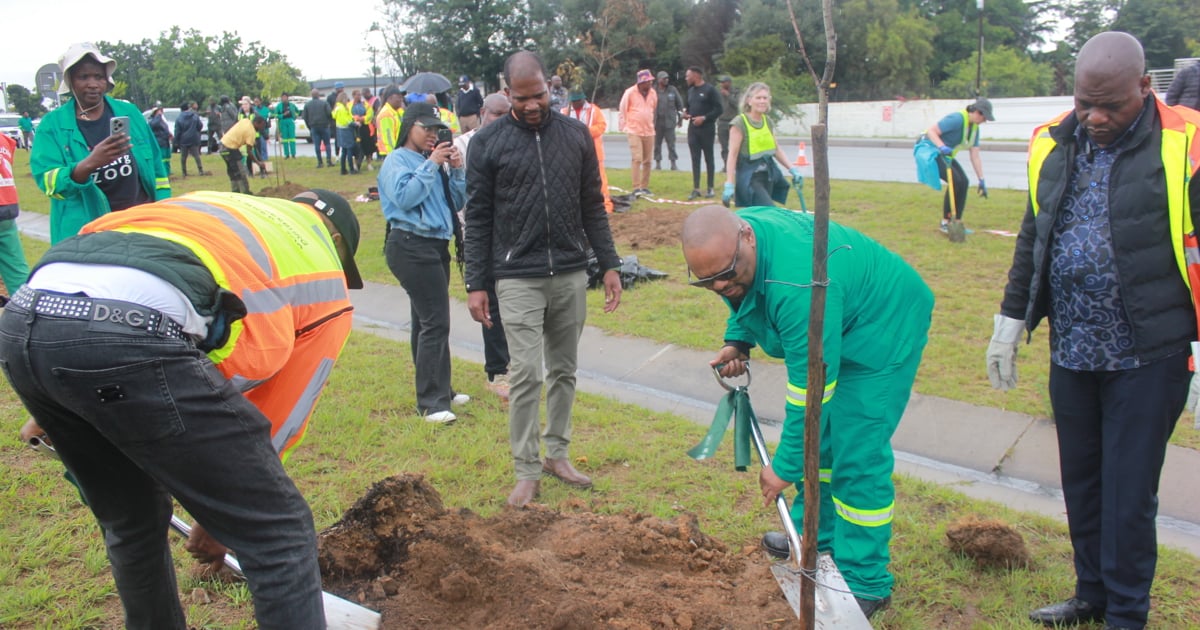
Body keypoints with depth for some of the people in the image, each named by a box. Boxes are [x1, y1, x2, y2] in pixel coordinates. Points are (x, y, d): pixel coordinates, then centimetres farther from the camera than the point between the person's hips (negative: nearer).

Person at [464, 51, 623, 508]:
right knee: (525, 375, -5)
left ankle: (557, 453, 27)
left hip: (571, 276, 3)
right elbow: (478, 218, 0)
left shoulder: (576, 135, 6)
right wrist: (475, 284, -3)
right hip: (518, 279, -3)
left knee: (564, 371, 12)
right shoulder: (488, 142, -2)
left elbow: (593, 207, 10)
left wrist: (609, 265, 6)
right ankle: (527, 471, 7)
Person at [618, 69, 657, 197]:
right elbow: (622, 110, -1)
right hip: (634, 131, -5)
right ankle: (636, 188, -11)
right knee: (637, 159, -12)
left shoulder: (653, 94, 7)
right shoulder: (630, 93, -7)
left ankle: (645, 187, 14)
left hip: (649, 132, 5)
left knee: (647, 161, 6)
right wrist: (623, 126, -1)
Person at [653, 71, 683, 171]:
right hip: (657, 122, 0)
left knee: (671, 143, -2)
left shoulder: (672, 90, 4)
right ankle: (658, 163, 15)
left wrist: (680, 118, 5)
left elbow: (679, 104, 8)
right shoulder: (653, 91, 1)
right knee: (657, 144, 6)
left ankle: (673, 164, 2)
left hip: (669, 121, 0)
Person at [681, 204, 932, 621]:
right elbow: (744, 298, 11)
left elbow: (811, 387, -35)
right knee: (818, 434, 16)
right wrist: (738, 342, -6)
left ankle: (865, 583, 3)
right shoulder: (731, 244, -14)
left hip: (884, 326, -9)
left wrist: (786, 467, -28)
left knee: (858, 454, -10)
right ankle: (815, 537, 32)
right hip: (833, 326, 9)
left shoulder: (798, 284, -41)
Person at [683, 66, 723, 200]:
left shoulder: (709, 90, -9)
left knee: (708, 158, 3)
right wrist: (686, 114, 4)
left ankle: (710, 189, 11)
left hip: (707, 129, -6)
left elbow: (718, 109, -12)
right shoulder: (690, 90, 13)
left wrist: (704, 118, -19)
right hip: (693, 129, 6)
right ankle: (696, 189, 5)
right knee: (695, 159, 3)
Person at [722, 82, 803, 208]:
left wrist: (792, 169, 8)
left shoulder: (767, 122, 10)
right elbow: (732, 155, -14)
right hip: (749, 177, -7)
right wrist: (729, 185, -20)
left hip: (768, 174, 7)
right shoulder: (739, 123, -10)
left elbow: (776, 150, 18)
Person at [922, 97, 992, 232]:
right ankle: (945, 222, -9)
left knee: (963, 181, -2)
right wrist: (942, 147, -43)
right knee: (955, 180, -20)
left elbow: (975, 156, 7)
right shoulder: (957, 119, -23)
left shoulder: (975, 128, 5)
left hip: (946, 155, 9)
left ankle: (957, 222, 7)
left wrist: (981, 181, 5)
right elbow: (931, 131, -27)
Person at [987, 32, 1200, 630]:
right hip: (1071, 352, 5)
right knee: (1081, 485, 16)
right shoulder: (1053, 146, 6)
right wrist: (1009, 323, 15)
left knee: (1128, 494, 4)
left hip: (1147, 356, -5)